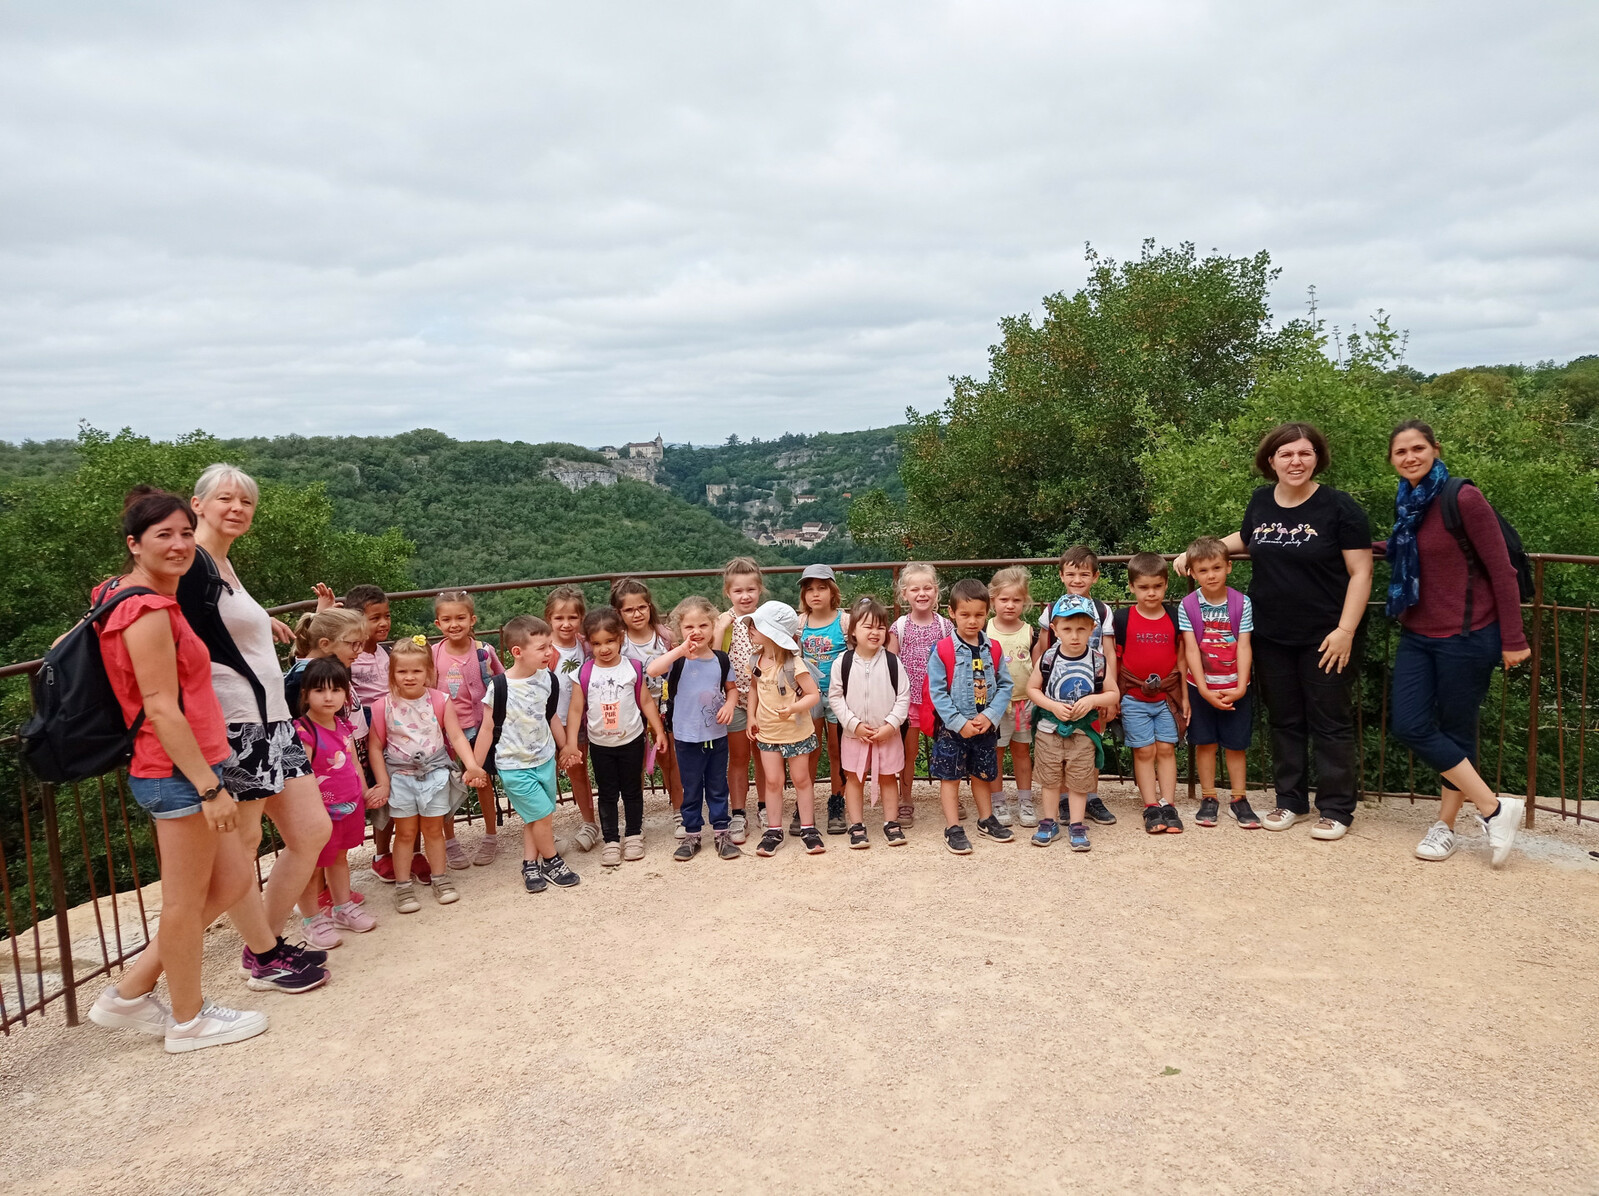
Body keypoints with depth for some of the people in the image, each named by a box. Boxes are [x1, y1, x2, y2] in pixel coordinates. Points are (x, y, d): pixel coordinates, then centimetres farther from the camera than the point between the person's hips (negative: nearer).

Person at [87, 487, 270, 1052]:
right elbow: (161, 710, -22)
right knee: (186, 900, 6)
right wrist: (210, 785, -21)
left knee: (232, 882, 16)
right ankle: (189, 1021, 25)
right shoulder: (147, 612, -19)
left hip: (182, 769, 10)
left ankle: (128, 995, 27)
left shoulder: (144, 599, 11)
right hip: (178, 772, -10)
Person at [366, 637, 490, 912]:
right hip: (400, 775, -1)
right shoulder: (384, 706, -8)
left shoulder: (440, 701, -6)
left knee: (433, 828, 10)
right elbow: (376, 748, -3)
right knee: (406, 831, 6)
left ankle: (440, 879, 25)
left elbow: (457, 737, -8)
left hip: (434, 772, 1)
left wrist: (472, 765, -21)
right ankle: (403, 887, 16)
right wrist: (383, 783, -7)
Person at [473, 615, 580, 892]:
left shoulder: (548, 679, -5)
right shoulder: (500, 686, -20)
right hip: (514, 766, -5)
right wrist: (475, 768, -7)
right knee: (542, 815, -2)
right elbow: (487, 729, -12)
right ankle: (551, 862, 18)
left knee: (535, 818, 11)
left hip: (545, 759, 5)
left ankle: (530, 865, 26)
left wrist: (565, 748, 20)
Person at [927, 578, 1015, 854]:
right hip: (951, 727, -4)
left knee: (982, 774, 18)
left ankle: (986, 821, 34)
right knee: (950, 776, 5)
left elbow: (1005, 685, 0)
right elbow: (937, 692, -14)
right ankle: (952, 829, 14)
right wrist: (960, 723, -18)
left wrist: (990, 716, -14)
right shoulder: (942, 650, -13)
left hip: (986, 725, 4)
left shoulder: (993, 650, 0)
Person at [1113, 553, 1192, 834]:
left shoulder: (1175, 618, 2)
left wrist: (1184, 696, 7)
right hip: (1134, 697, -1)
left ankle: (1168, 805, 8)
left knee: (1166, 749, 3)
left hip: (1168, 695, 2)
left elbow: (1181, 659, 7)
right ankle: (1151, 807, 5)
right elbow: (1113, 660, 1)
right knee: (1144, 751, 0)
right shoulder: (1122, 619, -4)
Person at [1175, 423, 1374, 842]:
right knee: (1283, 721, 13)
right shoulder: (1261, 502, 5)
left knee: (1331, 723, 4)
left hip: (1325, 638, -5)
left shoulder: (1339, 508, -9)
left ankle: (1336, 809, 15)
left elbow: (1360, 573, -9)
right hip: (1271, 637, 5)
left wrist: (1345, 630, -16)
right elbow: (1246, 539, 27)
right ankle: (1290, 801, 26)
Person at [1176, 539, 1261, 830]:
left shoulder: (1242, 603, -6)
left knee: (1236, 744, 7)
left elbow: (1244, 647, -9)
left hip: (1235, 688, 0)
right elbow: (1191, 649, -9)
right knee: (1205, 743, 8)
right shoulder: (1188, 606, -6)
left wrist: (1241, 687, -16)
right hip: (1201, 687, 0)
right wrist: (1204, 690, -15)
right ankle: (1208, 798, 18)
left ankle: (1238, 799, 19)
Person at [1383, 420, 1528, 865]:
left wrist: (1512, 639, -12)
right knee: (1410, 727, -1)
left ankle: (1446, 826, 17)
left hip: (1466, 636, -7)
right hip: (1418, 636, 7)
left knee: (1456, 731, 3)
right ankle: (1495, 808, 13)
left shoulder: (1463, 499, -13)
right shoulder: (1407, 504, 8)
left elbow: (1501, 570, -12)